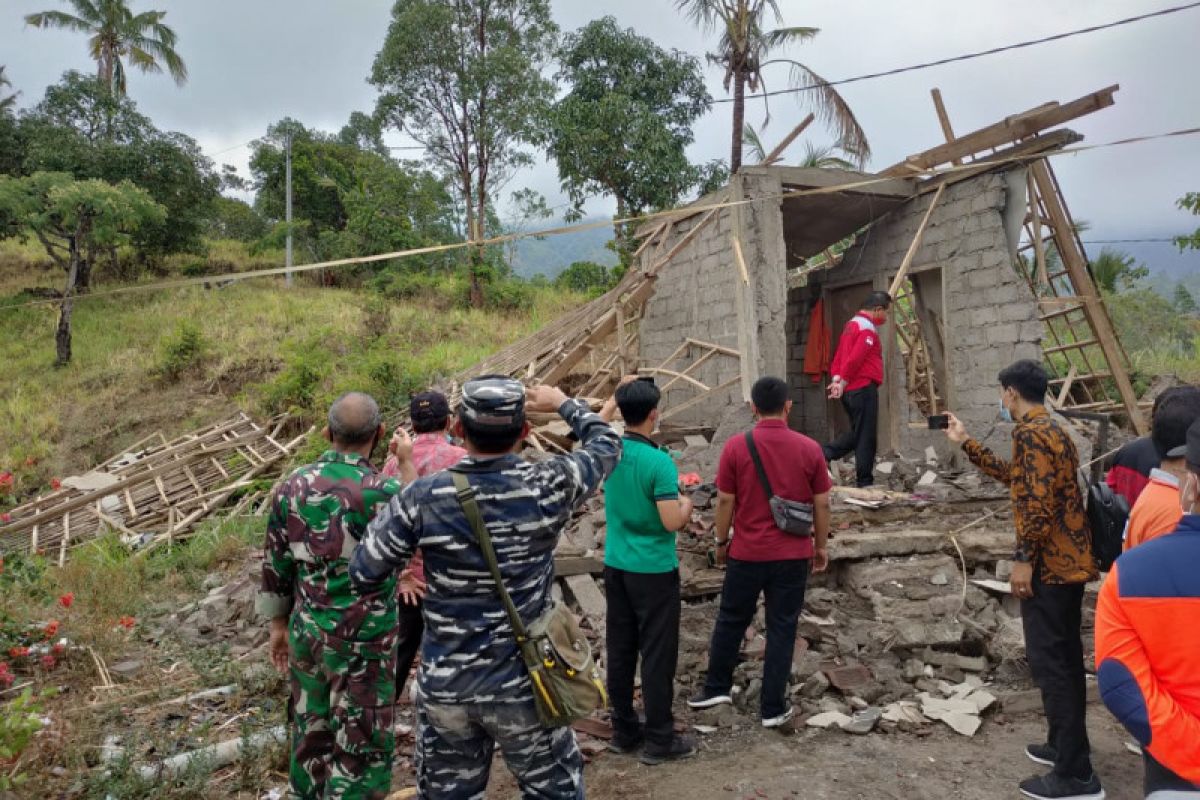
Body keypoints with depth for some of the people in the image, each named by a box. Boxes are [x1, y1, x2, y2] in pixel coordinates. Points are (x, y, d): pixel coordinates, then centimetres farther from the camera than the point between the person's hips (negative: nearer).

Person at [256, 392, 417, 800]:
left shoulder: (292, 485, -3)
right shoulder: (383, 493, -20)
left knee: (311, 732, 21)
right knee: (361, 749, 7)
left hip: (307, 634, 6)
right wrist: (407, 465, 9)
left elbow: (275, 564, 5)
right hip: (364, 642, -5)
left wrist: (279, 624, 18)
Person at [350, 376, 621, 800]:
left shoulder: (423, 497, -14)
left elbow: (363, 574, -5)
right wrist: (563, 404, 22)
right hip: (522, 684, -1)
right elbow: (607, 443, 4)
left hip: (443, 686, 2)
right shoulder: (549, 485, -15)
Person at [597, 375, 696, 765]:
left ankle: (624, 731, 26)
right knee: (657, 654, 4)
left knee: (619, 650, 14)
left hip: (615, 566, 6)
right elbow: (672, 523, -21)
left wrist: (617, 395, 27)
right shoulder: (659, 462, -21)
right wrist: (686, 506, -1)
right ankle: (659, 739, 14)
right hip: (654, 571, -6)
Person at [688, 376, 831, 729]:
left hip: (747, 553, 0)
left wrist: (721, 542, 9)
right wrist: (821, 546, 12)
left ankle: (717, 687, 32)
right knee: (782, 628, 10)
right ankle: (773, 708, 18)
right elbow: (822, 504, -1)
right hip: (793, 555, 1)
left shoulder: (736, 447, -10)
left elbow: (725, 502, -5)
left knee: (731, 620, 17)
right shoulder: (809, 449, -6)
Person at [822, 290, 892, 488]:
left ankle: (822, 454, 4)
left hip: (850, 390, 9)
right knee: (866, 437, 0)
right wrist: (843, 383, -18)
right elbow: (855, 359, -22)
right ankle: (865, 482, 5)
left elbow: (839, 355, 15)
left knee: (857, 434, 18)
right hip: (864, 388, -9)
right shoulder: (868, 329, -13)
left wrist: (837, 379, 6)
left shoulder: (851, 325, 17)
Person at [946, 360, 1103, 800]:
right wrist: (965, 442, 29)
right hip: (1071, 560, 11)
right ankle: (1067, 746, 29)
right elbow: (1013, 475, 27)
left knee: (1047, 660, -6)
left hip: (1048, 564, -10)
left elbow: (1037, 503, -24)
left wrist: (1023, 559, -20)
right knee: (1064, 657, 17)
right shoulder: (1051, 429, 16)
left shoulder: (1029, 433, -16)